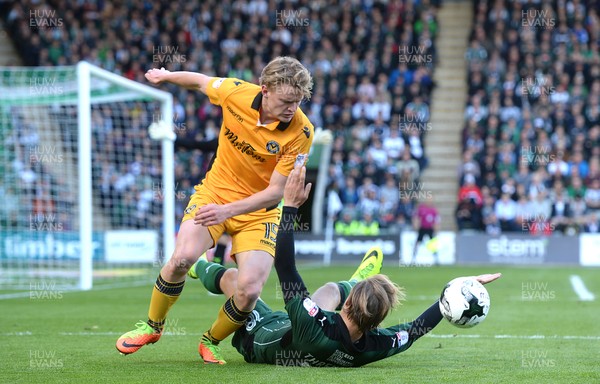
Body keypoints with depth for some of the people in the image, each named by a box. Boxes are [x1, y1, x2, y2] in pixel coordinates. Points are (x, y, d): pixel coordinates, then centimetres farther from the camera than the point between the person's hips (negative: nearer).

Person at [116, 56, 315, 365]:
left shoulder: (300, 133, -22)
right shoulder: (236, 93, -17)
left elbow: (276, 192, -19)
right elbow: (200, 82, 6)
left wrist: (228, 210, -31)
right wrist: (165, 76, 24)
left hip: (259, 210, -1)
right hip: (214, 192, 1)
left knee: (249, 290, -18)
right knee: (182, 258, -24)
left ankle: (211, 341, 14)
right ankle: (152, 326, 5)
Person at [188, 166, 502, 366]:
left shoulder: (313, 326, -49)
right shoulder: (377, 347, -36)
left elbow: (285, 267, -49)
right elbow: (419, 326, -17)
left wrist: (290, 205, -48)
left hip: (262, 336, -4)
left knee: (231, 276, 18)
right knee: (332, 288, 20)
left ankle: (200, 269, 53)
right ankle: (353, 283, 57)